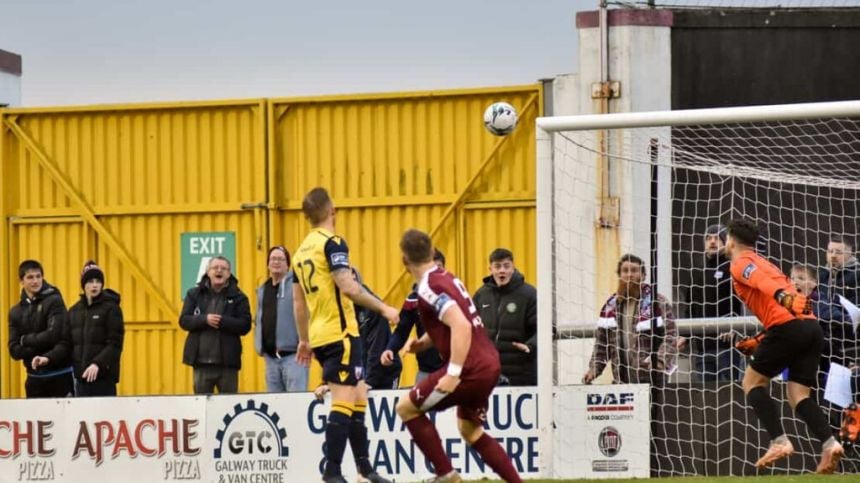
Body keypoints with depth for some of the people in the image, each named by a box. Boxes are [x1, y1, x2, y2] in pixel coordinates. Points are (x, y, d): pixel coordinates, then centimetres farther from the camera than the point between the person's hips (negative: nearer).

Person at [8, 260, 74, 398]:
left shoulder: (54, 302, -4)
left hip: (60, 376, -5)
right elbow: (14, 351, 3)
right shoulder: (16, 312, 10)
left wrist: (25, 340, -4)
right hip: (34, 378, 5)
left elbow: (53, 335, -17)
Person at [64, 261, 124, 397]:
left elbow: (115, 344, -11)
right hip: (81, 375, 5)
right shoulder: (74, 311, 13)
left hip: (104, 376, -5)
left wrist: (97, 364, -23)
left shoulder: (111, 308, -4)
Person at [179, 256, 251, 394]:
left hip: (227, 362, -2)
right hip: (202, 362, 2)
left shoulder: (238, 297, 2)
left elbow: (245, 325, -7)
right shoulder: (194, 294, 8)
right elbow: (184, 320, 1)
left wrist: (222, 322, -20)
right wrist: (205, 319, -16)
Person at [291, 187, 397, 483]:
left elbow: (299, 302, 19)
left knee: (357, 397, 16)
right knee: (343, 401, -8)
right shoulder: (332, 243, -10)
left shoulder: (302, 250, 14)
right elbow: (347, 286, -21)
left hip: (319, 335, 8)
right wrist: (383, 308, -14)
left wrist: (304, 340, 26)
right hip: (340, 333, -8)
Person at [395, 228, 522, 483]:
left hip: (471, 368, -9)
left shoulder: (430, 288, -15)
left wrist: (453, 374, -28)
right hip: (489, 364, 9)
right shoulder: (446, 278, 14)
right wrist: (424, 341, 29)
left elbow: (461, 326, -26)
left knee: (406, 407, 3)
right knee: (471, 431, 24)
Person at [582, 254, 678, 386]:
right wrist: (594, 368, 4)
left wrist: (659, 362, -23)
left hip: (650, 380, -4)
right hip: (620, 381, 4)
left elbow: (670, 336, -9)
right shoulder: (610, 307, 13)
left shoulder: (658, 303, -2)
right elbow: (601, 340, 16)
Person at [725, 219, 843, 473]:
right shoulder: (764, 263, 33)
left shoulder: (741, 264, 7)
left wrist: (783, 296, -35)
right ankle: (829, 443, -16)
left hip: (788, 326, -7)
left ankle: (779, 441, -8)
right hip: (812, 327, 7)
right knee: (798, 395, 7)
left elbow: (762, 281, -15)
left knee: (752, 381, 7)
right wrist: (759, 341, 35)